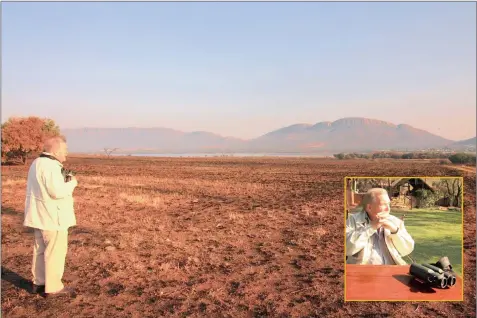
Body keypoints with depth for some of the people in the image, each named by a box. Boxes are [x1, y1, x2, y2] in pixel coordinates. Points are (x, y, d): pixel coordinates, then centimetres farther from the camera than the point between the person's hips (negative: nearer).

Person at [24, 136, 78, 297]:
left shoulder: (37, 163, 13)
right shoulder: (50, 166, -21)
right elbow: (57, 192, -27)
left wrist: (65, 181, 8)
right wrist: (72, 183, -12)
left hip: (40, 215, 11)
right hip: (52, 216, -11)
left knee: (41, 249, 18)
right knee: (56, 251, -1)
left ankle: (39, 283, 29)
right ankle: (53, 287, 7)